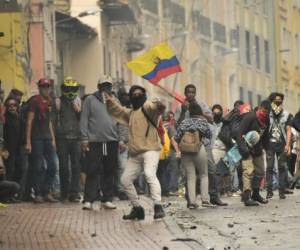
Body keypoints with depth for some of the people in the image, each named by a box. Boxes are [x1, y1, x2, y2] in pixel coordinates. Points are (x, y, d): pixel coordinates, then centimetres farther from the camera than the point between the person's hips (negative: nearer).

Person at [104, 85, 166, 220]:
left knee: (150, 174, -31)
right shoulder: (131, 112, 22)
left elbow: (157, 108, -27)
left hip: (150, 149, -9)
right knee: (125, 180, 12)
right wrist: (109, 100, 23)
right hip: (134, 153, 9)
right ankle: (137, 208, 23)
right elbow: (118, 110, 38)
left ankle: (158, 207, -36)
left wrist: (159, 106, -50)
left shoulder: (148, 107, -4)